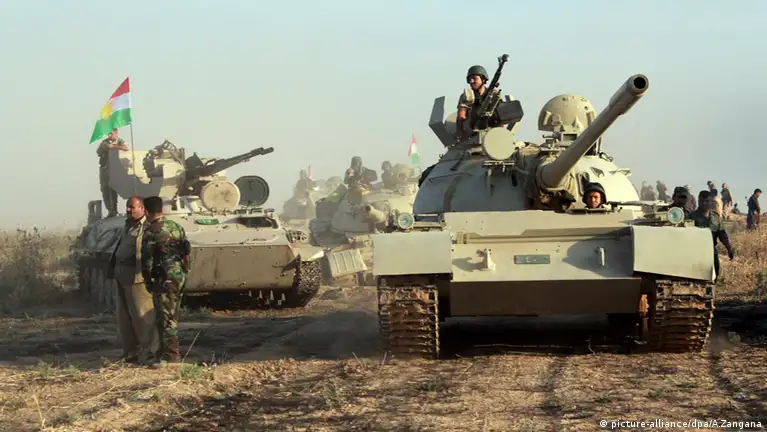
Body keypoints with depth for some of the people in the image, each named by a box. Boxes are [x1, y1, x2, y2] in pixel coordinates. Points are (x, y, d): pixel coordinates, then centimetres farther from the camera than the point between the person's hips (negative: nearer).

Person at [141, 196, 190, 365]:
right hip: (180, 276, 8)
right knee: (172, 317, 16)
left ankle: (171, 354, -2)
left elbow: (147, 260, -11)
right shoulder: (177, 227, 11)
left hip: (164, 278, -8)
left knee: (166, 318, -2)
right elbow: (186, 251, 13)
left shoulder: (151, 231, -11)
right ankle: (166, 350, 24)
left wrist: (148, 280, 1)